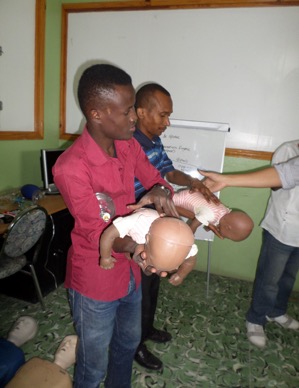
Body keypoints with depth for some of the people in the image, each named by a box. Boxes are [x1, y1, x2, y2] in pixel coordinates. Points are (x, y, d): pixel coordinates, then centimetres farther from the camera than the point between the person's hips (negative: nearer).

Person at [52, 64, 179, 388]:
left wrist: (159, 190, -20)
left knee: (128, 343, 30)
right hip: (96, 282, -7)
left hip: (130, 271, 7)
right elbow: (99, 234, -27)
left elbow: (155, 179, 6)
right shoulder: (71, 168, -27)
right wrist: (137, 247, -47)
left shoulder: (129, 146, -5)